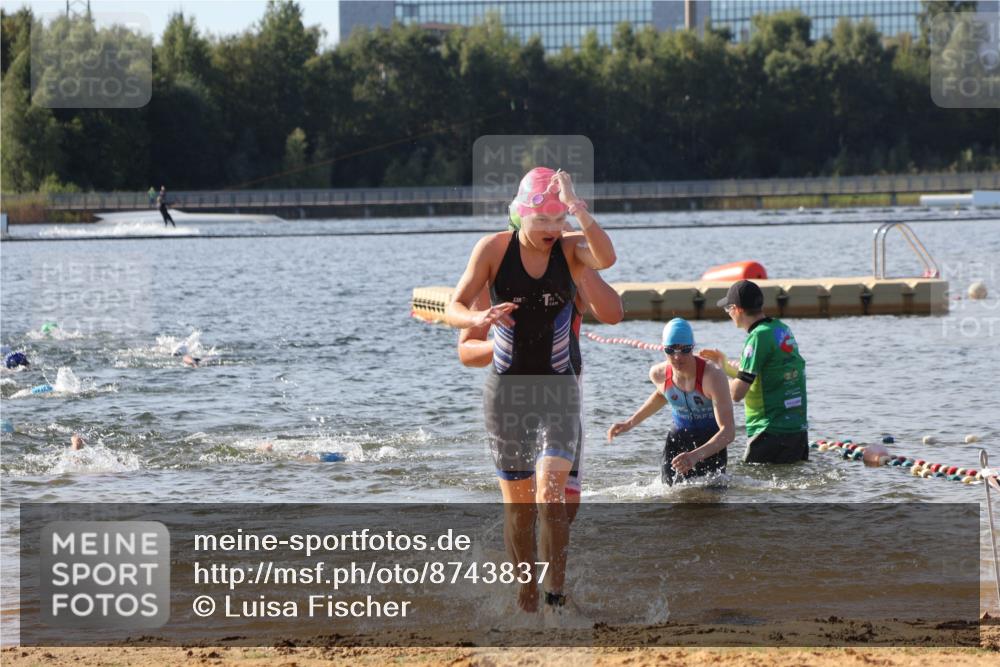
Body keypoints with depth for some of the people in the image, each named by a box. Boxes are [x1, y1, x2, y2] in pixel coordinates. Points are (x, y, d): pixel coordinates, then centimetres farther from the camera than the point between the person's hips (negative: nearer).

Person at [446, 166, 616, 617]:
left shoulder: (569, 251, -5)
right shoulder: (494, 249, -5)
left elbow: (606, 259, -27)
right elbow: (454, 309, -7)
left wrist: (578, 209, -37)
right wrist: (479, 318, -29)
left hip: (557, 391, -1)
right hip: (506, 390, 1)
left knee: (550, 492, -19)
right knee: (517, 505, 6)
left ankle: (556, 596, -11)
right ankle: (527, 605, 17)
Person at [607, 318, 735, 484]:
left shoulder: (712, 376, -28)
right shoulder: (658, 374, -11)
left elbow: (728, 430, -34)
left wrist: (696, 456, -48)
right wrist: (630, 423, 15)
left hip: (711, 442, -4)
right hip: (678, 439, 4)